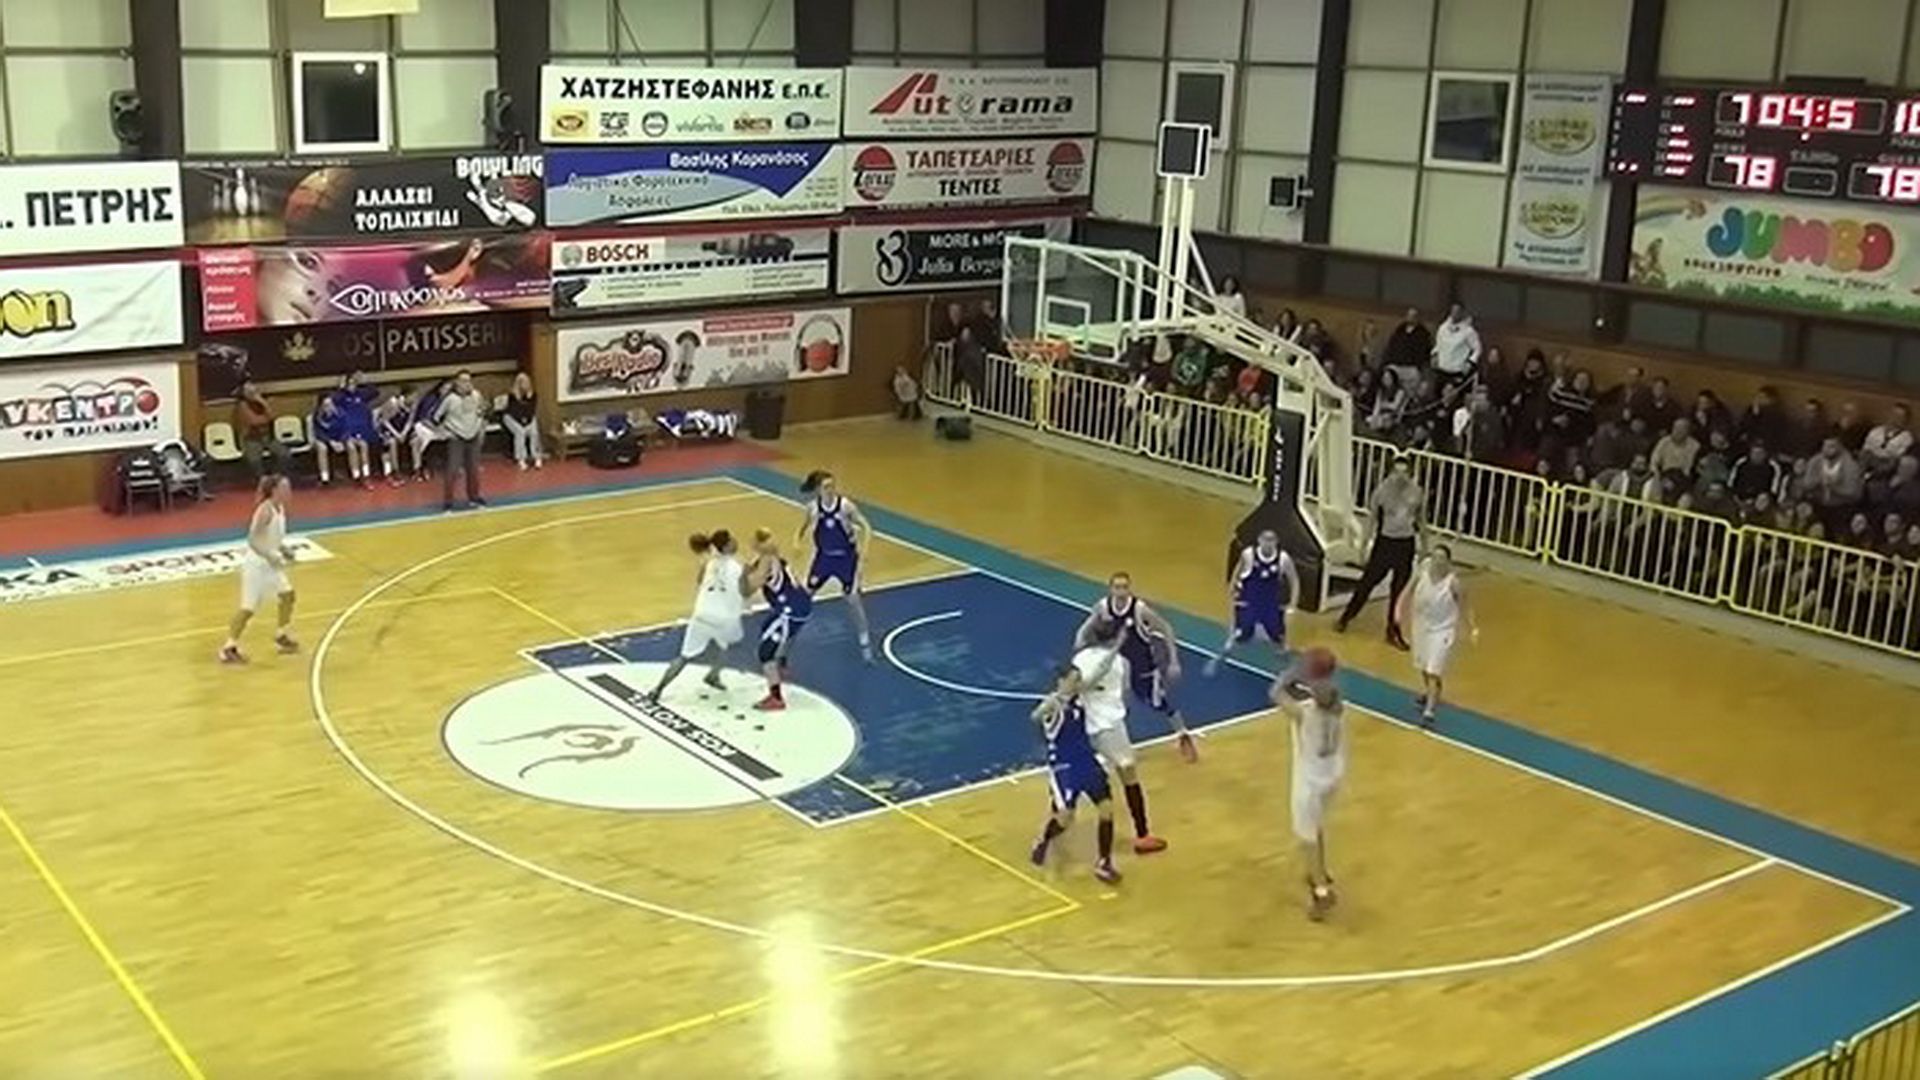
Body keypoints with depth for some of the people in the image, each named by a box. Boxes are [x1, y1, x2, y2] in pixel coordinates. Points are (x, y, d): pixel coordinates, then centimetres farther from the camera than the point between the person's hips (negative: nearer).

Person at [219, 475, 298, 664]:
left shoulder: (280, 508, 3)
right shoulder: (265, 510, -23)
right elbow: (252, 539, -27)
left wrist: (285, 550, 3)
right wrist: (271, 556, -33)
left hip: (270, 562, 9)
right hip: (256, 563, -9)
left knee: (287, 594, 14)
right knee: (249, 608, -4)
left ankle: (281, 637, 30)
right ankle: (229, 648, 6)